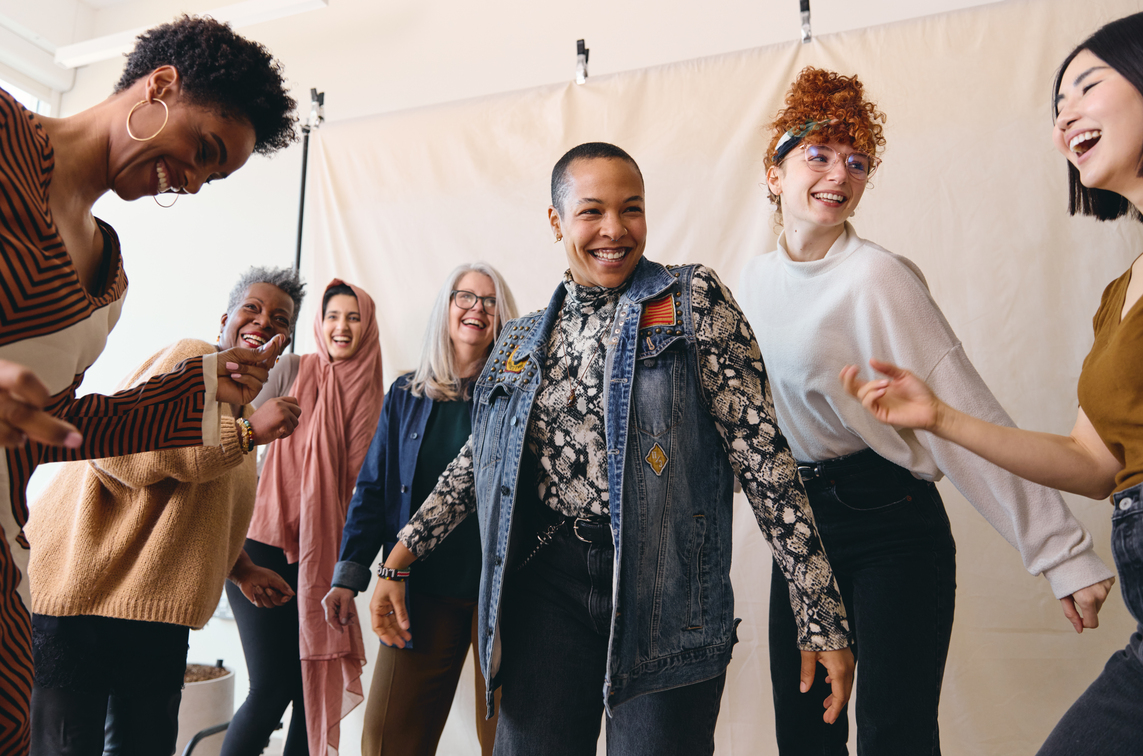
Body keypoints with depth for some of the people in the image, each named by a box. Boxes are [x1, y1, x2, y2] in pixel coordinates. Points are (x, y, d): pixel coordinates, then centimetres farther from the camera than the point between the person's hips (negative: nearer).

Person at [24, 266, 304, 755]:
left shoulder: (240, 407, 21)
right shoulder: (194, 359, -9)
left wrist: (240, 570, 24)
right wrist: (248, 432, -26)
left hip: (158, 613, 9)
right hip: (80, 594, -9)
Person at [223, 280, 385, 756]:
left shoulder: (370, 394, 6)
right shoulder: (293, 370, -4)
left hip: (325, 556, 4)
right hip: (266, 545, -4)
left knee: (316, 688, 8)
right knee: (271, 689, -6)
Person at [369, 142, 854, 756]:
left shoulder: (692, 300, 1)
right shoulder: (522, 342, 13)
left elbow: (759, 449, -6)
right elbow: (475, 462, 24)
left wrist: (821, 614, -10)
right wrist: (398, 559, 21)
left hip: (663, 584, -3)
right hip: (545, 583, 4)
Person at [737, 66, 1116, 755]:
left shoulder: (879, 277, -14)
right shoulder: (757, 279, 5)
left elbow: (967, 414, -18)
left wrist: (1062, 550, -20)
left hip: (892, 525, -5)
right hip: (800, 522, 6)